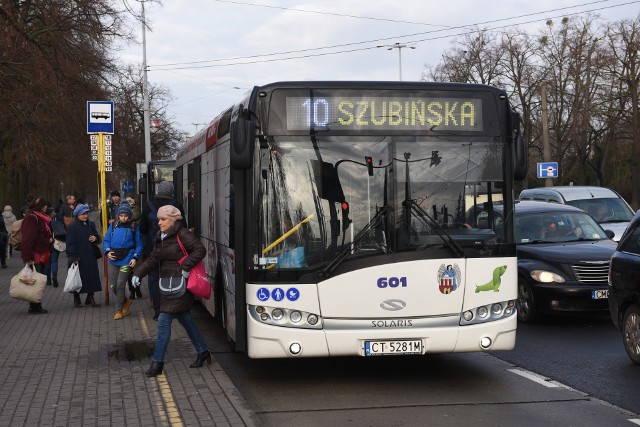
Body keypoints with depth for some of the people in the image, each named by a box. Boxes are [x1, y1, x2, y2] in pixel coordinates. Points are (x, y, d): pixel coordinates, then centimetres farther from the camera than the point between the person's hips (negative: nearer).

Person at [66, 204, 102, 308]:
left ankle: (90, 297, 18)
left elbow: (99, 238, 18)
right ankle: (76, 299, 13)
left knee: (92, 276, 6)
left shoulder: (91, 225, 9)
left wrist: (95, 238, -6)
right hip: (78, 258, -5)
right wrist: (73, 258, -15)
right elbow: (70, 244, -9)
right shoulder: (72, 227, -7)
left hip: (90, 257, 5)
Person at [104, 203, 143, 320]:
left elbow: (139, 245, 1)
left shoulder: (134, 227, -1)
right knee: (113, 286, 6)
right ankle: (125, 302, 32)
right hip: (113, 260, 4)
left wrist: (135, 258, -10)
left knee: (120, 285, -7)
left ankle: (118, 309, 9)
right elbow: (106, 240, 12)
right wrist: (107, 252, -5)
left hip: (127, 261, -4)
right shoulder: (113, 226, 7)